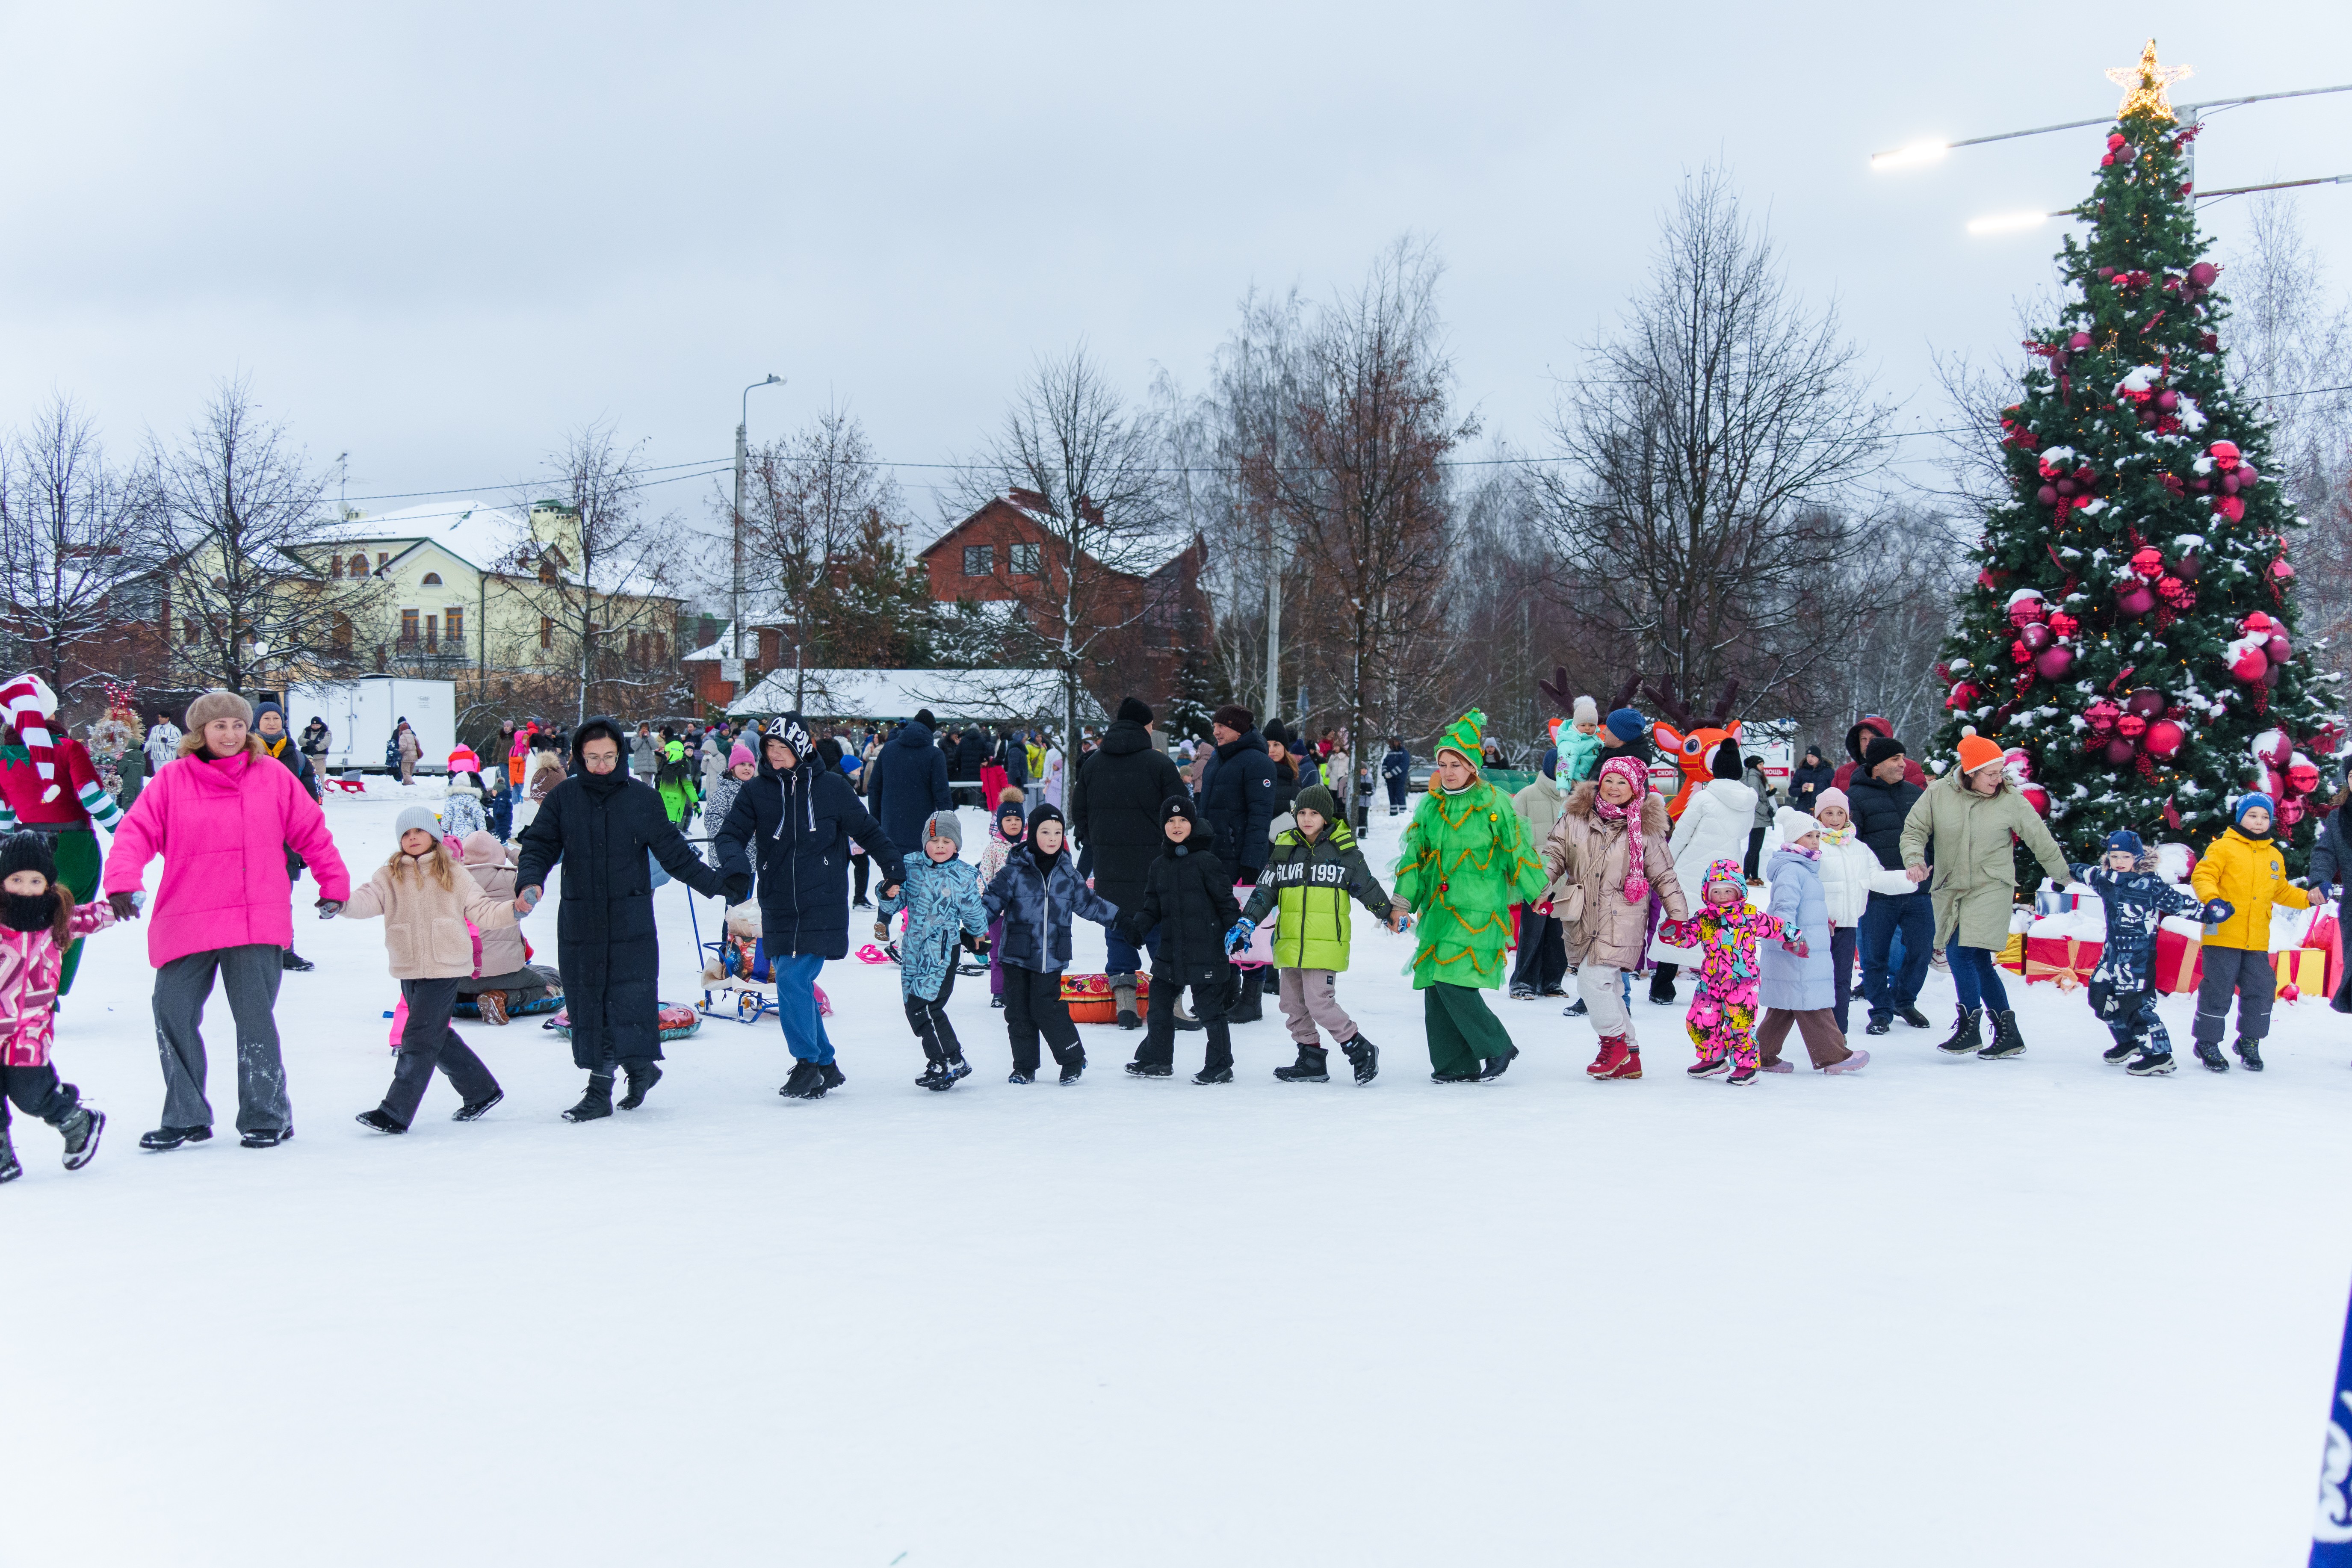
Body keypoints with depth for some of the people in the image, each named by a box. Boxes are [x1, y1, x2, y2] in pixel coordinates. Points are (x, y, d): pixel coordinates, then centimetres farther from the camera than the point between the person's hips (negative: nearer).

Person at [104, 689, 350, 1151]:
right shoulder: (172, 780, 3)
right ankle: (186, 1118, 18)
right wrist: (122, 881, -19)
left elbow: (312, 832, 13)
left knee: (254, 1018, -2)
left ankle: (268, 1117, 11)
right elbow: (136, 832, -3)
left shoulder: (273, 776, 5)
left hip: (257, 922, -1)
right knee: (172, 1017, 4)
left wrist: (334, 883, 15)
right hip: (185, 922, 2)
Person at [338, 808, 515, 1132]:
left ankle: (395, 1114, -10)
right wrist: (341, 904, -28)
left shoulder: (453, 874, 5)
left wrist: (514, 910, -11)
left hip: (444, 968, -4)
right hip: (408, 970, 4)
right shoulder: (389, 876, 8)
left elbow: (482, 910, 5)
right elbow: (368, 899, -8)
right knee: (438, 1036, 13)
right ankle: (482, 1090, 30)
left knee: (419, 1039, -9)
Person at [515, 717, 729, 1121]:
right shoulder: (562, 799, 4)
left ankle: (639, 1064, 12)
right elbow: (539, 847, 3)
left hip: (631, 922, -2)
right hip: (579, 924, 2)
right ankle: (600, 1090, 11)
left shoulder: (642, 798, 2)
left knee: (631, 998, -9)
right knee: (586, 1004, 4)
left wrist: (716, 883, 2)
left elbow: (673, 853, 7)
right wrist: (530, 882, -18)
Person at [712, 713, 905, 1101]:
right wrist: (736, 867, -22)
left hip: (822, 905, -4)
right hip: (778, 906, 4)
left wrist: (894, 866, 9)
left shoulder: (831, 786, -1)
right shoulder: (756, 791, 4)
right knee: (795, 983, 7)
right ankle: (825, 1065, 20)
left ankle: (808, 1064, -4)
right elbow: (730, 834, -2)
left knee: (793, 980, -15)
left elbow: (866, 830, 10)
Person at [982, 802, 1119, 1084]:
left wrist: (1120, 918, 19)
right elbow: (993, 900, -3)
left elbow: (1088, 903, 18)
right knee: (1018, 1012, 4)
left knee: (1047, 1008, -7)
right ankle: (1024, 1068, 18)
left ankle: (1073, 1060, 11)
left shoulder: (1068, 874, 6)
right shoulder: (1015, 870, -3)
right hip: (1017, 955, 0)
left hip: (1052, 957, 0)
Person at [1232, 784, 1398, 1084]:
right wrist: (1248, 922, -1)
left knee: (1320, 1003, -12)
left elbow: (1367, 886, 10)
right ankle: (1311, 1060, 21)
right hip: (1289, 944, 5)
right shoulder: (1284, 848, 8)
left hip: (1325, 944, -5)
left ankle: (1361, 1051, 2)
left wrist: (1390, 914, 17)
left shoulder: (1344, 850, -1)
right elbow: (1266, 890, 9)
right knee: (1293, 1005, 9)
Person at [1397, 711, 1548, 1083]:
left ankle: (1497, 1047, 3)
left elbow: (1518, 850, 3)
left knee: (1454, 982, -16)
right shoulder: (1429, 805, 10)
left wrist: (1539, 895, 8)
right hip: (1437, 908, 6)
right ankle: (1455, 1065, 11)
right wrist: (1403, 900, 3)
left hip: (1477, 909, -6)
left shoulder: (1494, 803, -3)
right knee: (1435, 986, 1)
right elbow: (1414, 855, 11)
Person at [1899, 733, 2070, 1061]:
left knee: (1966, 954, -14)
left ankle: (1970, 1030, -3)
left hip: (1991, 889, -3)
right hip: (1950, 889, 3)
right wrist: (1915, 859, -17)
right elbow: (1914, 830, 3)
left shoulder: (2010, 800, -4)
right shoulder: (1938, 794, -3)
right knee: (1978, 963, 6)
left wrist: (2066, 877, 13)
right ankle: (2009, 1035, 15)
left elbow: (2040, 840, 5)